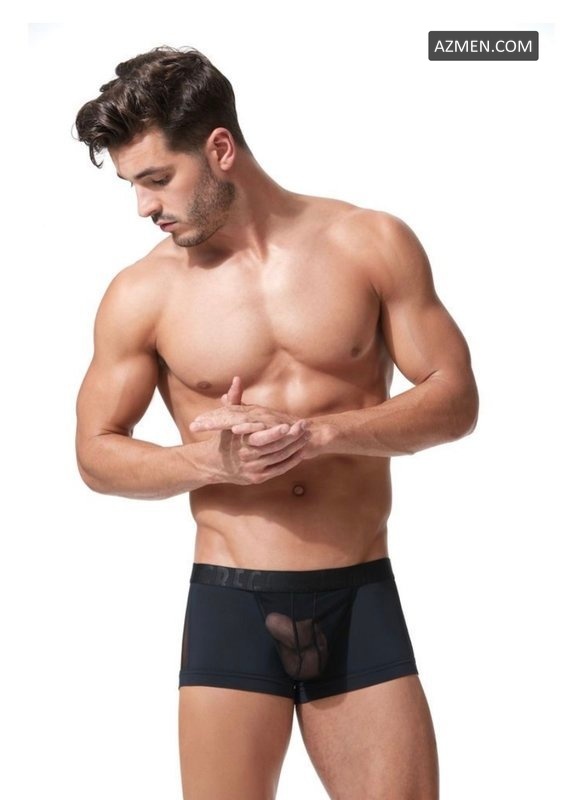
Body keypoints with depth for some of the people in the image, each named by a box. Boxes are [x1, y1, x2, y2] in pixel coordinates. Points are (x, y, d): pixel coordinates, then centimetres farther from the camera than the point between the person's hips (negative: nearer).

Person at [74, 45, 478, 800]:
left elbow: (455, 398, -1)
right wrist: (209, 457, -15)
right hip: (231, 601, 0)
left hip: (362, 599, 1)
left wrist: (318, 434, -16)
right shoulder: (142, 294, -2)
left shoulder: (375, 245, -1)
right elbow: (97, 453, 5)